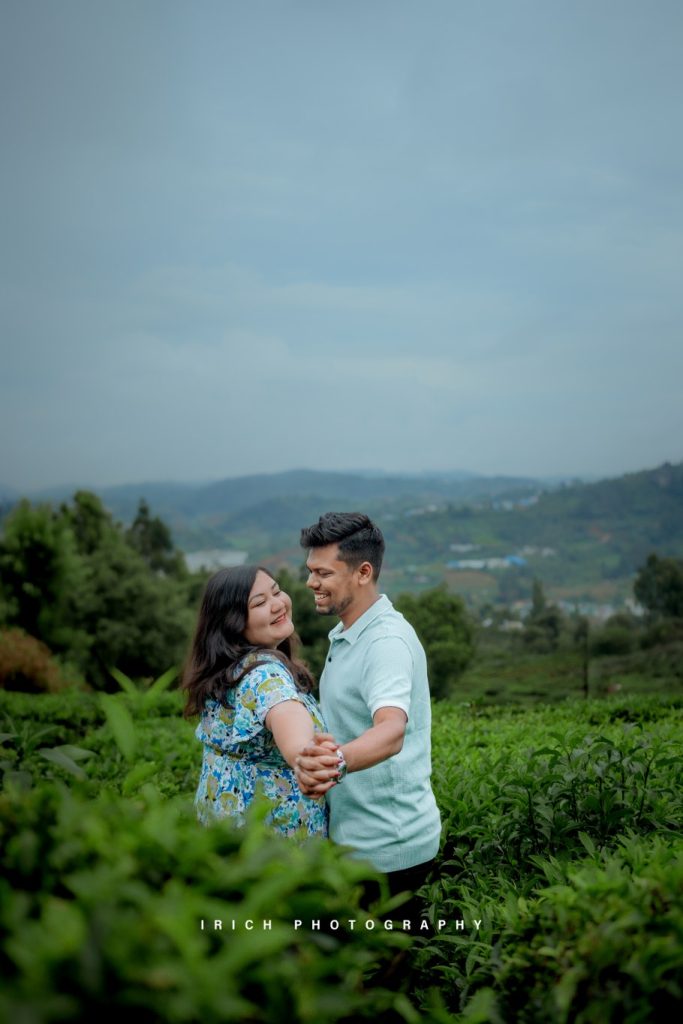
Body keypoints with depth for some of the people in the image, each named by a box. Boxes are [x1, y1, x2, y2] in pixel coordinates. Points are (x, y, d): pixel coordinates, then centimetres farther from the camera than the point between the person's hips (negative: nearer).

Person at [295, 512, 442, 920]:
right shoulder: (345, 635, 11)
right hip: (356, 838, 10)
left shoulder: (388, 641, -22)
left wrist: (339, 761, -58)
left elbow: (392, 731, -40)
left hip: (387, 849, -10)